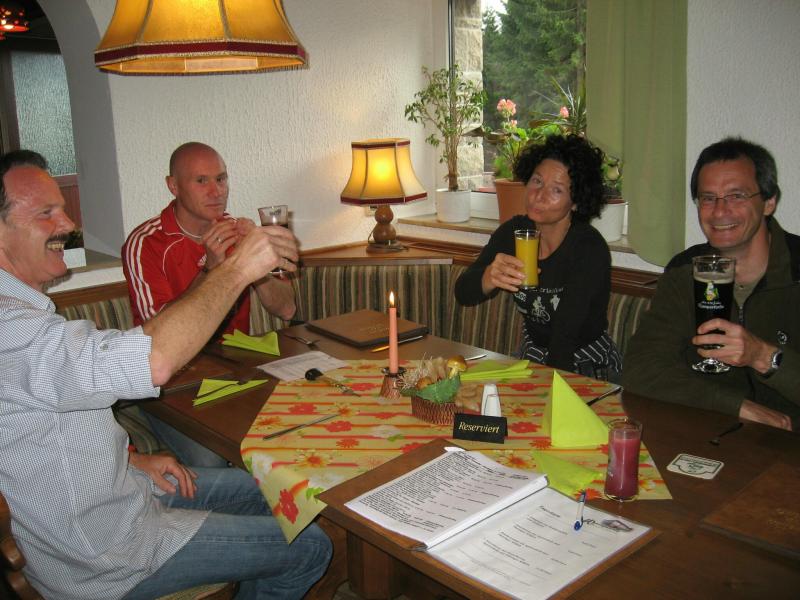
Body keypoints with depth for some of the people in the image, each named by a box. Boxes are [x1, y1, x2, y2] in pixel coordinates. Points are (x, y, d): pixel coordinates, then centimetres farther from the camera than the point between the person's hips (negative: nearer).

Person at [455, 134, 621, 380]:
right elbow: (463, 293, -12)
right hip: (532, 356, 4)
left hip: (589, 368, -4)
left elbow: (565, 337, -24)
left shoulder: (589, 249, -20)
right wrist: (490, 277, -31)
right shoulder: (513, 231, -5)